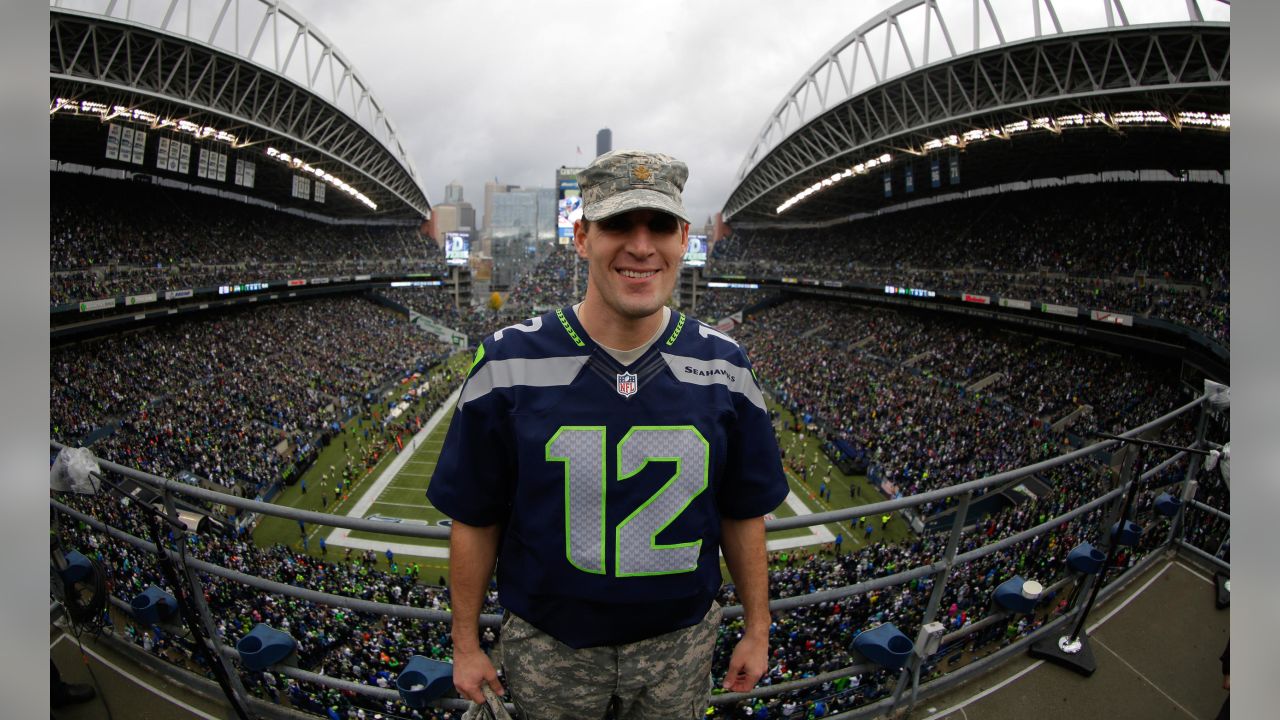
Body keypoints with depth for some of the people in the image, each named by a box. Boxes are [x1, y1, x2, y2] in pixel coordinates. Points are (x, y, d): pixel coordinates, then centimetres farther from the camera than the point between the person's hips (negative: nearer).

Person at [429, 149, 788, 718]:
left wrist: (757, 629, 7)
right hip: (548, 645, -1)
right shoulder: (506, 363, -15)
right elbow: (475, 520, -7)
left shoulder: (725, 368, -9)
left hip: (681, 643, 2)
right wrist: (466, 644, -1)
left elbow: (742, 514, 1)